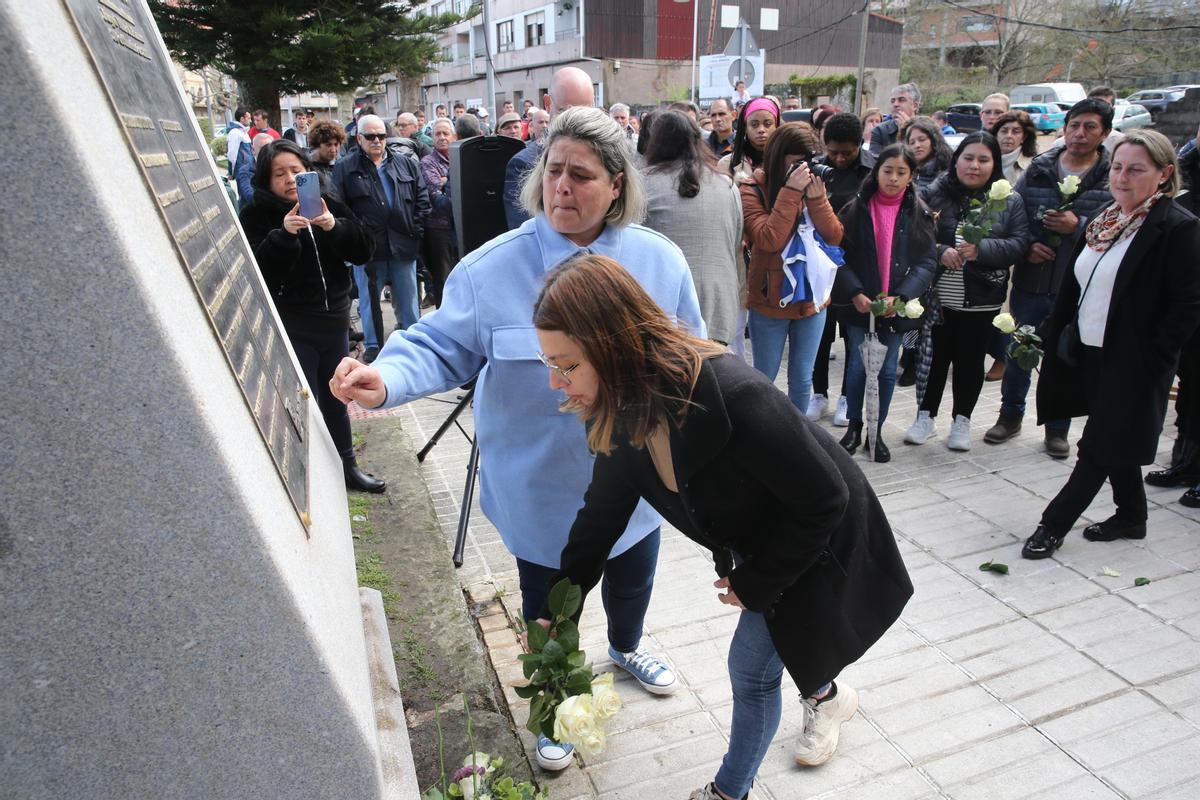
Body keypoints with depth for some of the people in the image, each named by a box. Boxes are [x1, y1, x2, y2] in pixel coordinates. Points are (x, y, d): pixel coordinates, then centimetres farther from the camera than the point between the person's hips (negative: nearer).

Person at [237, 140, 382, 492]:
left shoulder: (328, 204, 7)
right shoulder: (256, 216, -4)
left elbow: (364, 250, -1)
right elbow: (257, 270, -16)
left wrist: (334, 226, -18)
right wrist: (284, 234, -30)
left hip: (334, 319, 4)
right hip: (291, 327, -4)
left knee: (336, 401, 15)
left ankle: (347, 467, 30)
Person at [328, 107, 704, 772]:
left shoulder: (660, 261, -9)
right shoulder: (493, 268, -17)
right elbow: (442, 347, -16)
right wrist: (387, 379, -36)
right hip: (543, 491, -2)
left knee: (632, 580, 29)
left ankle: (626, 648, 64)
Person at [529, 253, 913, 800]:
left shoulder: (732, 395, -41)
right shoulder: (624, 411, -17)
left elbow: (823, 500, -27)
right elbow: (601, 514, -3)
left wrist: (756, 584, -15)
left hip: (821, 543, -6)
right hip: (765, 544, 7)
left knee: (752, 667, 3)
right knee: (757, 662, 20)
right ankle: (828, 696, 53)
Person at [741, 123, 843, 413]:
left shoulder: (813, 185, 5)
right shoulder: (753, 190, -9)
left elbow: (834, 237, -4)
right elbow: (768, 240, -22)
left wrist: (816, 196, -15)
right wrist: (790, 191, -24)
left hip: (812, 300, 4)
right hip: (769, 303, -4)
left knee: (802, 381, 12)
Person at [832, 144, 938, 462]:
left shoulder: (919, 214, 1)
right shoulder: (856, 208, -2)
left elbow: (927, 263, -3)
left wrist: (900, 297, -16)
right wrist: (855, 293, -16)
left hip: (897, 307, 1)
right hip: (858, 304, -1)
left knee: (887, 371, 8)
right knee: (857, 367, 5)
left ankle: (877, 431, 23)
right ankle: (854, 427, 24)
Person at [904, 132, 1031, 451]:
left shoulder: (1010, 201, 3)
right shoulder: (935, 193, 0)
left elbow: (1019, 243, -5)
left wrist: (981, 249, -20)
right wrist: (940, 252, -21)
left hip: (981, 299, 1)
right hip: (937, 295, 0)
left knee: (970, 361, 10)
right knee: (934, 357, 8)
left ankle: (961, 421, 25)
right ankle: (926, 416, 23)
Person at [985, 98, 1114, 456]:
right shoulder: (1037, 170, 2)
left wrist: (1079, 226, -21)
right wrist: (1025, 247, -9)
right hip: (1031, 282, 2)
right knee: (1018, 354, 14)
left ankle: (1058, 427, 28)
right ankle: (1010, 415, 34)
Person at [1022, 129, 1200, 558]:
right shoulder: (1103, 221, 8)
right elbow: (1075, 284, 14)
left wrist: (1152, 358, -17)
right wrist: (1056, 332, 8)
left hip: (1133, 363, -7)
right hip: (1090, 352, 8)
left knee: (1099, 448, 0)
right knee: (1114, 444, 19)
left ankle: (1053, 525, 10)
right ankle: (1131, 516, 36)